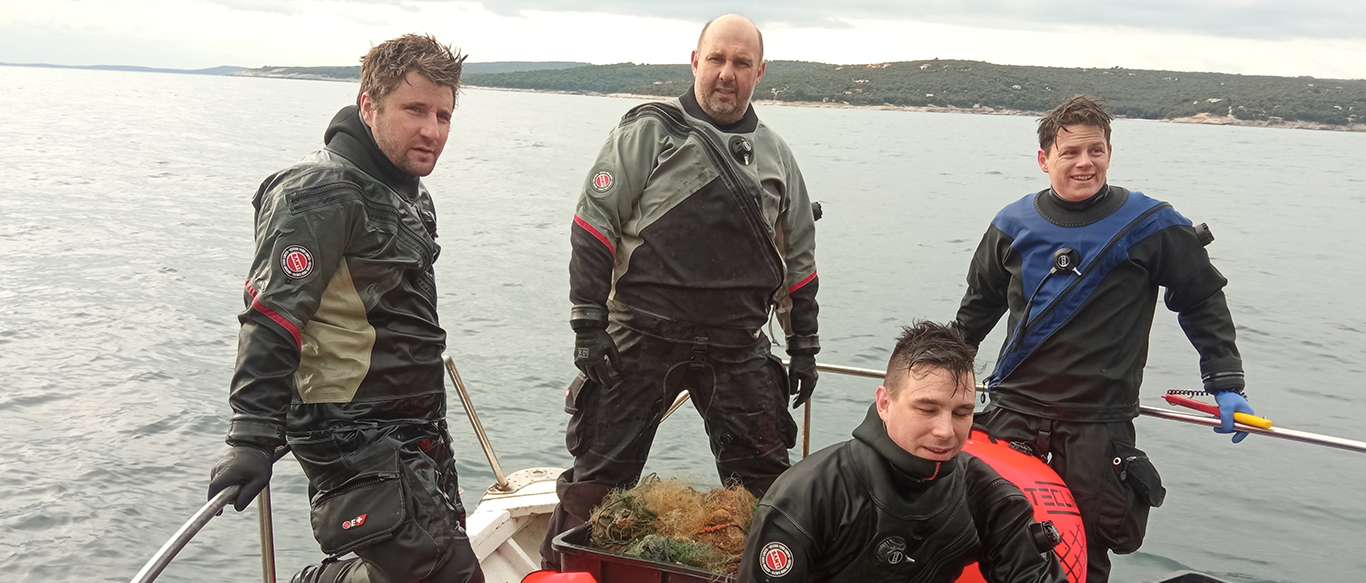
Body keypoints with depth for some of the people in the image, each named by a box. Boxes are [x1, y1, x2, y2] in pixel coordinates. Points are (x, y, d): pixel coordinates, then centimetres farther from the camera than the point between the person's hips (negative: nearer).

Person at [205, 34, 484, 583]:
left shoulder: (408, 192, 13)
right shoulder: (321, 192, -17)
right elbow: (272, 320, -23)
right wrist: (252, 440, -28)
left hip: (413, 428, 9)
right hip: (357, 433, -9)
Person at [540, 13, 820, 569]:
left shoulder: (776, 155, 13)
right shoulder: (649, 132, -1)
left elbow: (798, 258, 19)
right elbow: (593, 226, -4)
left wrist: (804, 346, 15)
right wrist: (589, 322, -10)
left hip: (738, 347, 4)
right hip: (643, 336, -3)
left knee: (765, 481, 8)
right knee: (600, 475, 2)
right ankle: (557, 568, 22)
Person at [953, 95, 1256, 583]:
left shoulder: (1150, 226, -3)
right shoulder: (1014, 225, 4)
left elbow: (1203, 301, 7)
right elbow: (979, 304, 18)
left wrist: (1226, 383, 1)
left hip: (1099, 421, -2)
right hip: (1014, 409, 2)